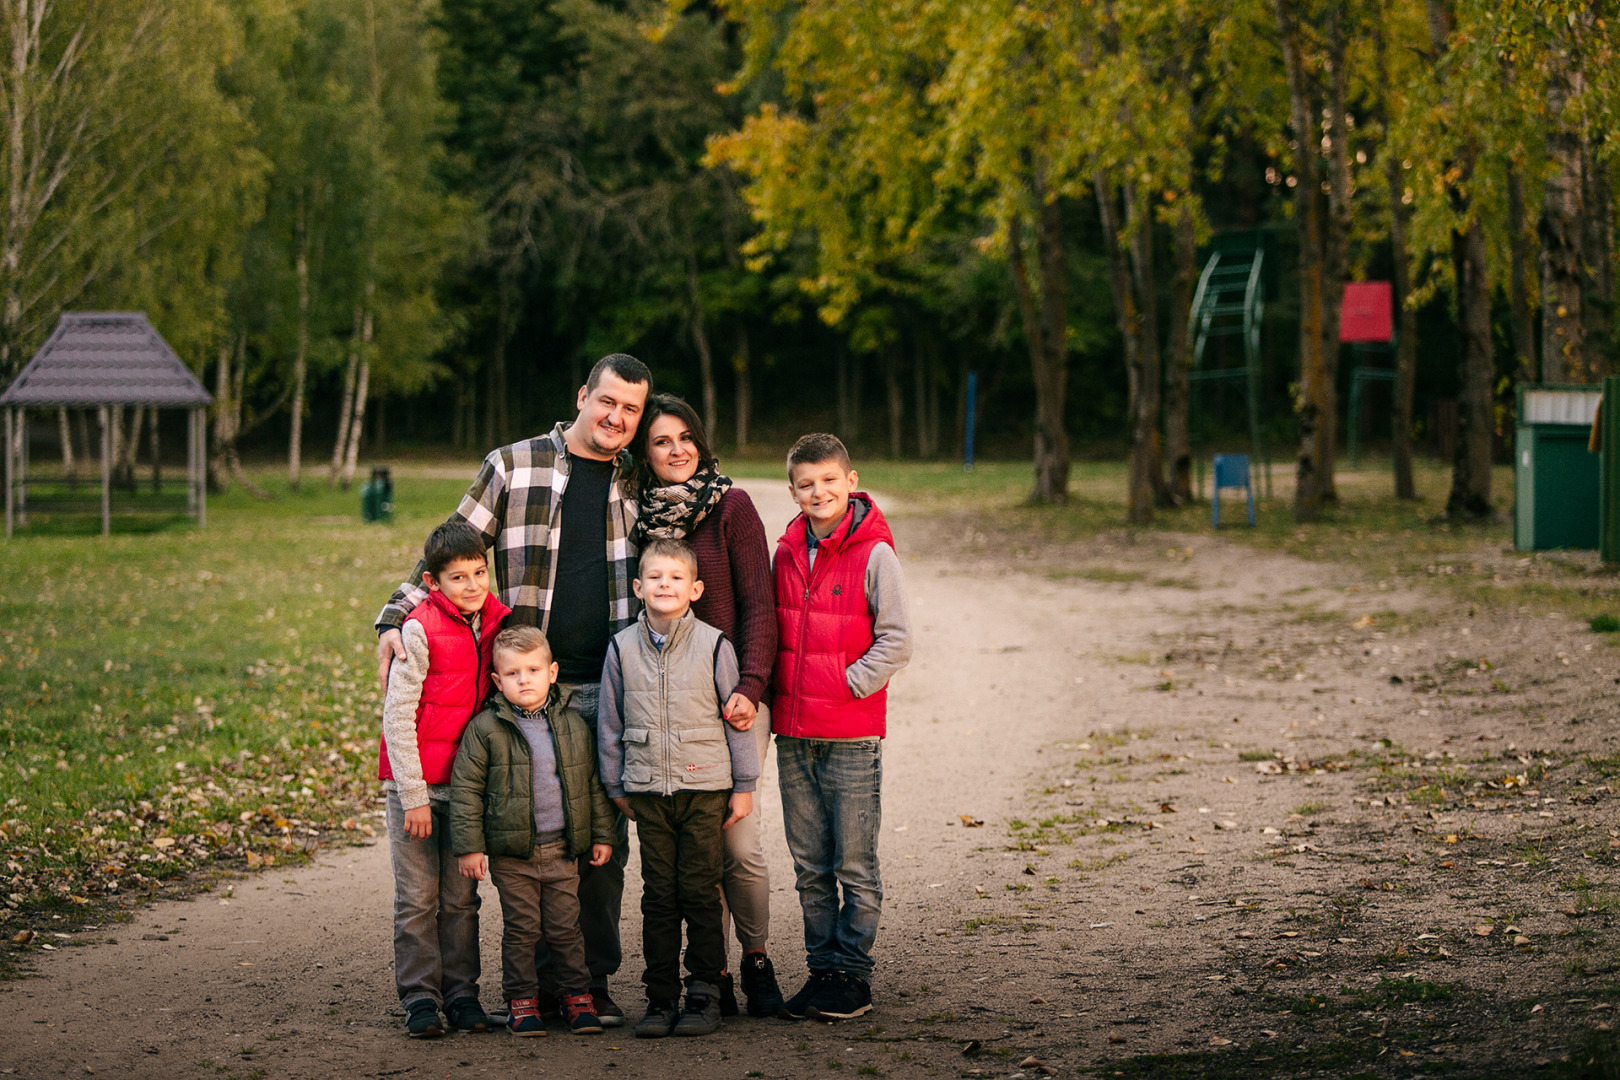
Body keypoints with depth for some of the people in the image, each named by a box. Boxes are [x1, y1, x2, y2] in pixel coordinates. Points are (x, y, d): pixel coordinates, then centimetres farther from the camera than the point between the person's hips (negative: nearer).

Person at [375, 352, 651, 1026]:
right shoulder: (512, 467, 4)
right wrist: (395, 620, -8)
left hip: (608, 693, 2)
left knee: (604, 840, 3)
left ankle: (593, 981, 13)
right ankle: (540, 981, 8)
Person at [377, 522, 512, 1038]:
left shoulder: (495, 621, 2)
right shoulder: (420, 629, -14)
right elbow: (397, 716, -13)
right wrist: (413, 797, -14)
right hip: (417, 783, -4)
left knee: (462, 896, 9)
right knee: (418, 898, 1)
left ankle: (462, 993, 16)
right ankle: (419, 997, 7)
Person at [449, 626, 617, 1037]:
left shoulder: (574, 725, 4)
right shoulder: (485, 728, -5)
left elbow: (595, 782, 11)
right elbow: (466, 788, -4)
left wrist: (603, 834, 10)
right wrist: (469, 845, -7)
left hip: (563, 849, 2)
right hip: (511, 853, -2)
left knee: (565, 927, 7)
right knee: (520, 929, 4)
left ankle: (577, 995, 20)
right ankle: (521, 1000, 15)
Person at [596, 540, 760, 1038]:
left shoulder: (713, 645, -3)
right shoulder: (623, 647, 4)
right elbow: (611, 723, 11)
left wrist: (743, 786, 2)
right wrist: (616, 786, 11)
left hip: (704, 787, -2)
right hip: (648, 791, 2)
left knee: (700, 892, 0)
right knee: (658, 896, 5)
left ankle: (704, 993, 9)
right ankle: (661, 997, 11)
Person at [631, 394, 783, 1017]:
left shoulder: (731, 507, -1)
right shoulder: (639, 516, 10)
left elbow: (759, 604, -5)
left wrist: (750, 686, -17)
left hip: (732, 693, -3)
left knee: (738, 837, -10)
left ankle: (756, 959, 11)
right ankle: (714, 973, 10)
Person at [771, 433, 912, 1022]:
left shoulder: (873, 554, -7)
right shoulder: (787, 552, 9)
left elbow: (896, 642, -8)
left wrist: (847, 685, -12)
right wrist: (774, 692, 7)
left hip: (852, 735, -5)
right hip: (794, 735, 5)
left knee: (855, 865, 0)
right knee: (810, 867, 10)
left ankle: (852, 976, 7)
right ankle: (822, 968, 18)